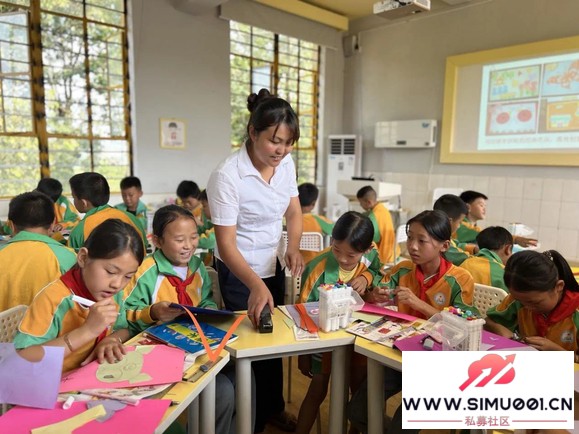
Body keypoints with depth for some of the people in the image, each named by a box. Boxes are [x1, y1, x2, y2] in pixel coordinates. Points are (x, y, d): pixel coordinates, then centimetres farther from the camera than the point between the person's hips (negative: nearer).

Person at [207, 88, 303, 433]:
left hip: (273, 265, 6)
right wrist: (256, 285, -40)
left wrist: (294, 247, -17)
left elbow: (294, 212, 2)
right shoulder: (227, 175, -28)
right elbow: (226, 244, -27)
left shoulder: (286, 163, -9)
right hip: (239, 271, -6)